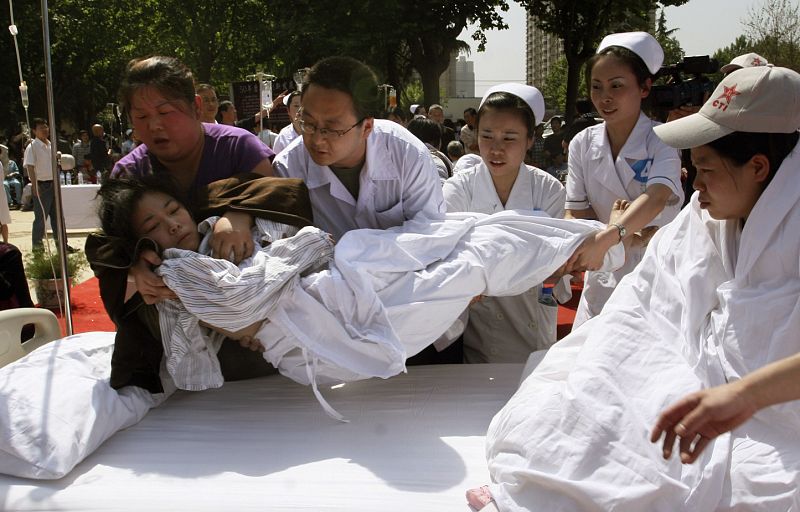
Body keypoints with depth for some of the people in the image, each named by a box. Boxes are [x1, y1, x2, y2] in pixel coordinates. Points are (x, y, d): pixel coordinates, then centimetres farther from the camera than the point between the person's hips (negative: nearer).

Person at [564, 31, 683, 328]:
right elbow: (576, 214, -2)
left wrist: (606, 238, -46)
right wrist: (626, 237, -22)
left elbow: (656, 198, -28)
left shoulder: (663, 140, -10)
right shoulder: (583, 144, 1)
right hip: (603, 282, 3)